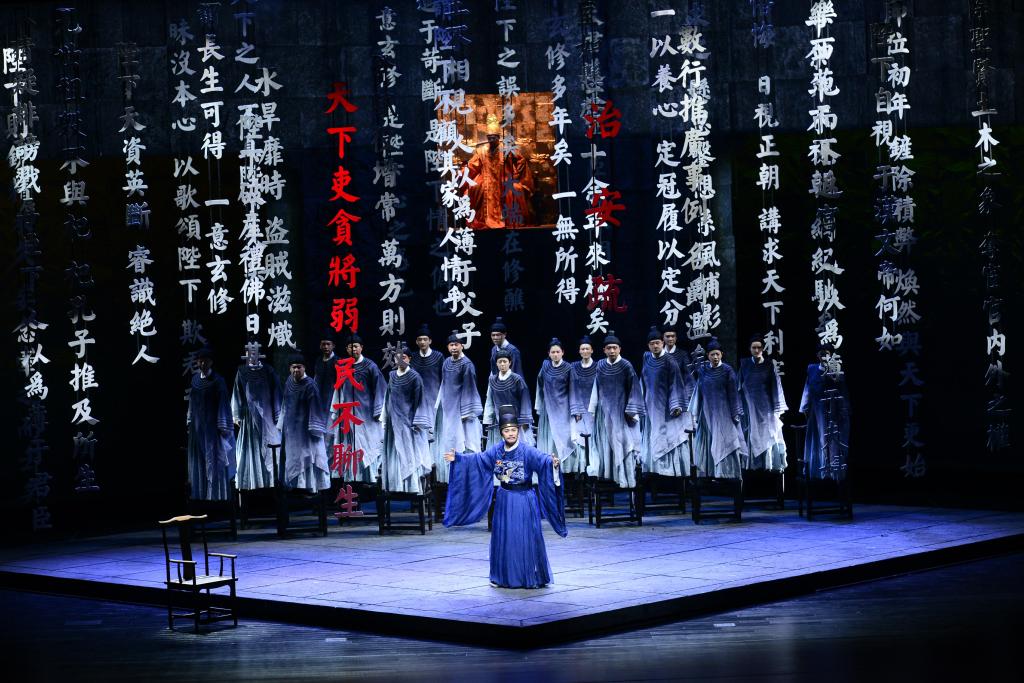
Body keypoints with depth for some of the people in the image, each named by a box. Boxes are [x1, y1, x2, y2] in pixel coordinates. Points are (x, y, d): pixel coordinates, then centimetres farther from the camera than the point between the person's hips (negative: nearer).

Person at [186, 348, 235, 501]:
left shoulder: (217, 381, -7)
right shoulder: (195, 379, 8)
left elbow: (223, 403, -9)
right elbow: (192, 401, 14)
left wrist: (223, 426, -13)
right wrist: (190, 421, 11)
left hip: (212, 424, -6)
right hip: (197, 424, 6)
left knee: (214, 459, -5)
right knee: (198, 461, 8)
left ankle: (216, 493, -1)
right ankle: (200, 494, 15)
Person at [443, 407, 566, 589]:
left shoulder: (527, 451, -14)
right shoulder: (496, 450, 1)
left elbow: (541, 459, -28)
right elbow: (477, 459, 6)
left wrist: (552, 463, -49)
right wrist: (457, 458, 1)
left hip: (524, 500, -5)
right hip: (504, 500, 5)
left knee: (525, 538, -3)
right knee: (502, 538, 9)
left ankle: (532, 577, 7)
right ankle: (504, 578, 20)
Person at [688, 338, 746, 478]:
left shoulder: (727, 371, -5)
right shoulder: (702, 369, 5)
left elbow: (733, 393, -4)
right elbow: (698, 391, 9)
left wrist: (736, 415, -6)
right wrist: (695, 413, 8)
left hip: (724, 413, -3)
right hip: (707, 413, 4)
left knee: (724, 444, -6)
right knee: (707, 445, 3)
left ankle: (727, 475, -5)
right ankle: (709, 474, 6)